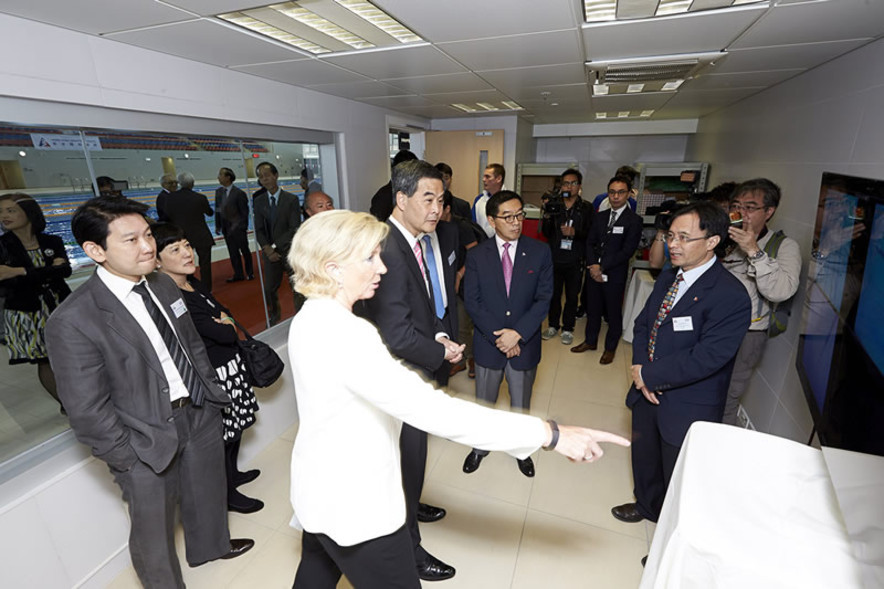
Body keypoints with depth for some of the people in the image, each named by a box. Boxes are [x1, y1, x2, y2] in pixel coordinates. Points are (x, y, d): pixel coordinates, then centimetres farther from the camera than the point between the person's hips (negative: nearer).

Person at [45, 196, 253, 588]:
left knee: (208, 494, 29)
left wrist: (211, 392, 6)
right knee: (154, 531, 18)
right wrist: (131, 460, -12)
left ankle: (212, 544, 58)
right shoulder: (72, 321, -22)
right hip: (148, 441, -6)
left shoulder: (162, 285, -2)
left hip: (199, 414, 7)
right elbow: (87, 412, -17)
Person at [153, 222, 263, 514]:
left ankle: (232, 474, 48)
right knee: (222, 435, 9)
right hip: (214, 376, -9)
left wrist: (222, 322, -13)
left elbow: (226, 314, 8)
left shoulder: (192, 282, 3)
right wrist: (227, 325, -6)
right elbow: (224, 333, -27)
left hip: (231, 365, 9)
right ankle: (228, 494, 32)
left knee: (236, 426, 24)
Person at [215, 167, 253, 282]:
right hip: (226, 228, 6)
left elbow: (244, 211, -9)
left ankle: (250, 273, 21)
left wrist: (244, 227, -10)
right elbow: (217, 209, 10)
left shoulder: (239, 193, -12)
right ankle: (238, 274, 21)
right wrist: (218, 226, 7)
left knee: (245, 250, 7)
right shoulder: (218, 191, 6)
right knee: (232, 252, 11)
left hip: (238, 227, -6)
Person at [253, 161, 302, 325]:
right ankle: (275, 315, 34)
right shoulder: (258, 201, 6)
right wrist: (267, 249, -12)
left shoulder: (291, 199, -6)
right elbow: (259, 230, 5)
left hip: (291, 251, -3)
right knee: (269, 288, 10)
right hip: (271, 252, 3)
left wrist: (275, 246, -16)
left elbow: (295, 228, -12)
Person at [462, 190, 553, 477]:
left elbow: (544, 299, -8)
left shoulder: (540, 252, -6)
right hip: (488, 343, 0)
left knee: (521, 404, 20)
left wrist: (518, 333, -19)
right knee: (483, 402, 19)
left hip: (524, 344, 1)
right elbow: (472, 302, -9)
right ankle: (480, 446, 45)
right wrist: (498, 336, -16)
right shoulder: (476, 255, -7)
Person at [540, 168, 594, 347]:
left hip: (575, 261, -1)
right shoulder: (554, 205, 3)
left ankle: (567, 329, 22)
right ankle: (553, 325, 27)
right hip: (554, 259, 1)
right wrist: (547, 216, -19)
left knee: (572, 296, 8)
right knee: (553, 294, 10)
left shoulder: (586, 208, 0)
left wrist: (574, 233, -23)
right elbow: (546, 233, -2)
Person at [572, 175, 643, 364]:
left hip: (615, 275, -4)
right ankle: (591, 341, 34)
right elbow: (590, 242, 7)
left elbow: (627, 251, -13)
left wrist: (602, 267, -16)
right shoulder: (600, 216, 9)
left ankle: (610, 348, 27)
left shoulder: (634, 220, -8)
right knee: (592, 309, 16)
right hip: (594, 272, 5)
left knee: (613, 313, 9)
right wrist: (593, 265, -9)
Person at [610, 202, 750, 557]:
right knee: (644, 457, 28)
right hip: (648, 393, 7)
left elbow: (705, 358, -28)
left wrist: (648, 375, -20)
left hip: (687, 406, -7)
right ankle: (648, 506, 57)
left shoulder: (730, 296, -25)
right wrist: (640, 367, -11)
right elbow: (643, 322, 5)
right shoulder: (669, 276, 0)